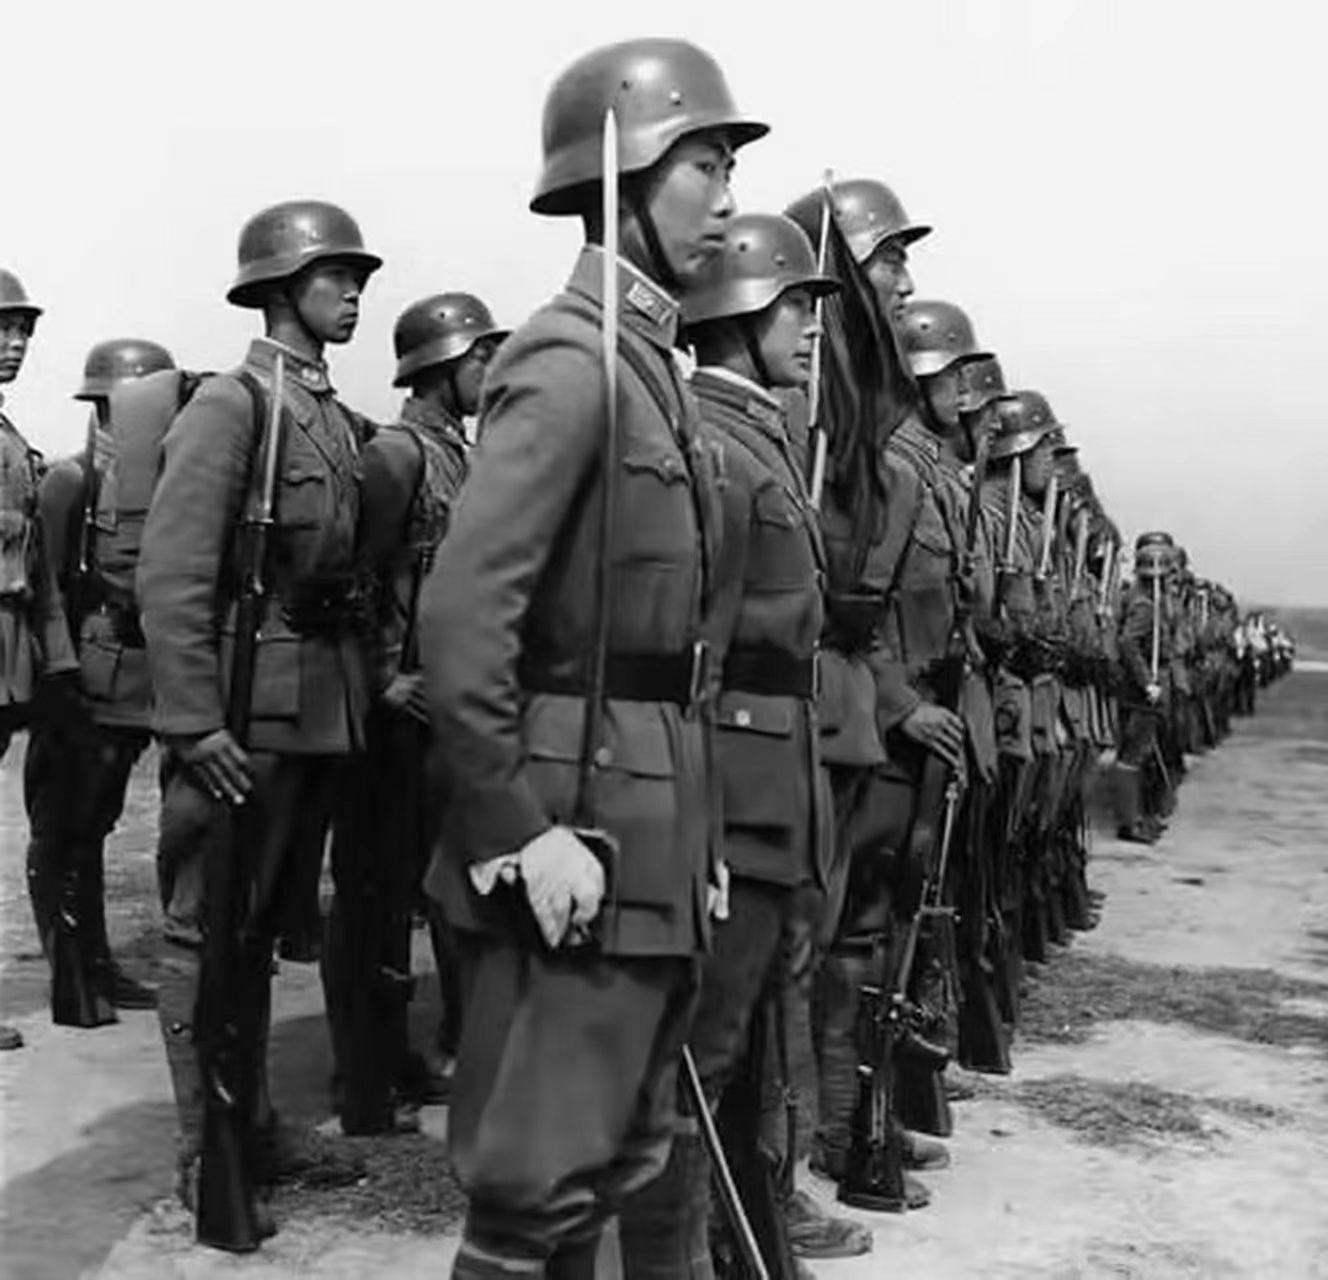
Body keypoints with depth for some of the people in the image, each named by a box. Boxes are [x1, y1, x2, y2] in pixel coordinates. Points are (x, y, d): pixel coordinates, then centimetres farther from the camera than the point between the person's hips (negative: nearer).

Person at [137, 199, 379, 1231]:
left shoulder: (339, 420, 13)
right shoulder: (232, 404, -9)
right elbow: (172, 575, -16)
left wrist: (366, 690, 11)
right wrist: (195, 724, -21)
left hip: (326, 713, 8)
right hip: (250, 713, -8)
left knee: (265, 929, 16)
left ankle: (258, 1130, 27)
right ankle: (209, 1158, 13)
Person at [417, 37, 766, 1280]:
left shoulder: (650, 363, 15)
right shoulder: (570, 364, -15)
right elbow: (460, 614, -23)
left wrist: (684, 829, 17)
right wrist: (520, 835, -22)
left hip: (646, 822, 10)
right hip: (578, 815, -9)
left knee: (612, 1162, 19)